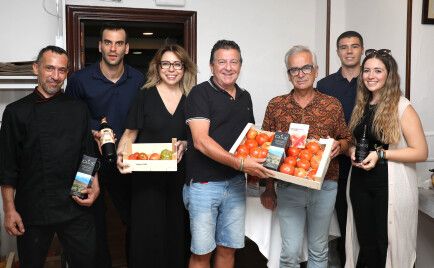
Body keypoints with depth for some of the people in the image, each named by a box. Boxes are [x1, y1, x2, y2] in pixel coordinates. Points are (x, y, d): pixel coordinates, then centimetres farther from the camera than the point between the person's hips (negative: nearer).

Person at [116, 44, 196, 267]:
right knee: (147, 231, 2)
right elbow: (130, 133, 0)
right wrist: (120, 155, -17)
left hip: (179, 175, 2)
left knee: (177, 229, 8)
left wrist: (185, 145, -8)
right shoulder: (145, 96, -1)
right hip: (147, 176, -2)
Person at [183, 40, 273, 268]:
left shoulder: (245, 97, 12)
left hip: (236, 184, 6)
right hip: (204, 183, -5)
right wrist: (240, 163, -25)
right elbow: (201, 141, -19)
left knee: (228, 248, 14)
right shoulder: (201, 93, -8)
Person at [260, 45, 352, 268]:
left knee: (319, 249, 14)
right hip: (288, 188, 0)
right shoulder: (275, 105, 1)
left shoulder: (333, 105, 1)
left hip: (324, 187, 1)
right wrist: (268, 188, 4)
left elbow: (347, 140, 10)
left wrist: (339, 146, -14)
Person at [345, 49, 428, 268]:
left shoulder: (402, 107, -9)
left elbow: (421, 152, -12)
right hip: (360, 182, 5)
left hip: (390, 185, -5)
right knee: (365, 244, 13)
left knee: (388, 245, 5)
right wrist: (352, 151, 1)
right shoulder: (361, 106, 10)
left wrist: (380, 155, -18)